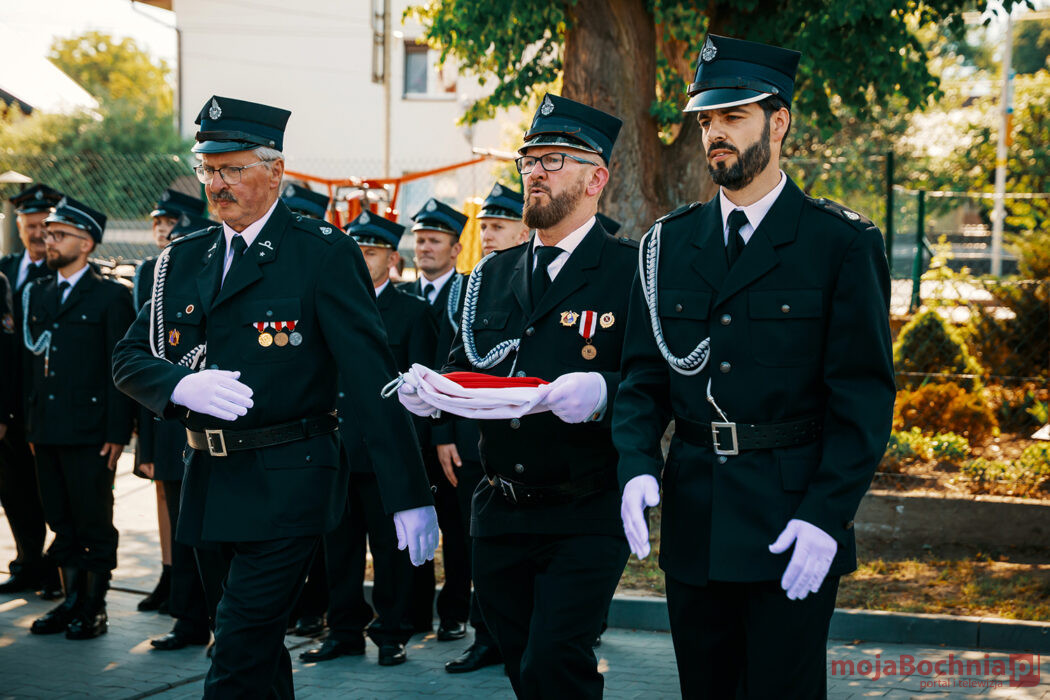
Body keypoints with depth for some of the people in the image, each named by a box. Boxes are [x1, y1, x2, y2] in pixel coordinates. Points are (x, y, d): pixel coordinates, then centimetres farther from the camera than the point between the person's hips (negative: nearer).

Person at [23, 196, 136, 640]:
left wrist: (117, 433, -12)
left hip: (90, 435, -6)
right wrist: (31, 426, 11)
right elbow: (32, 363, 16)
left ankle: (94, 609, 9)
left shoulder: (110, 296, -4)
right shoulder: (38, 295, 14)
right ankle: (71, 601, 21)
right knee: (62, 524, 12)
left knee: (95, 525, 1)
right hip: (48, 432, 6)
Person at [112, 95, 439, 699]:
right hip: (212, 483, 6)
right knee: (261, 648, 17)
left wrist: (409, 496, -16)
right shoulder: (183, 259, 11)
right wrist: (182, 385, -15)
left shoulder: (324, 253, -7)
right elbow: (130, 358, 9)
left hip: (288, 485, -6)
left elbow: (373, 375, -12)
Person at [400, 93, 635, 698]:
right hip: (499, 518, 6)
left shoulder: (631, 271, -3)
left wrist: (603, 394, -30)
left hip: (587, 519, -6)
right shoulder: (493, 275, 16)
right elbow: (463, 368, 19)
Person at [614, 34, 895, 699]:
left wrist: (826, 516, -16)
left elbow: (864, 394, -7)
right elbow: (642, 376, 9)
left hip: (791, 529, -4)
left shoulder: (843, 243, -3)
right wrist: (637, 467, -9)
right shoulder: (668, 245, 10)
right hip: (691, 525, 4)